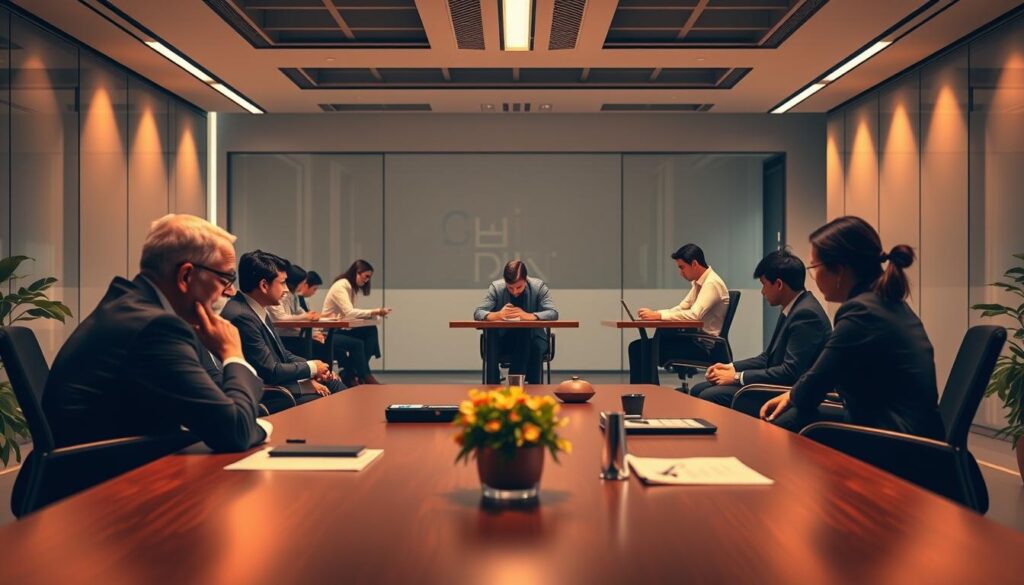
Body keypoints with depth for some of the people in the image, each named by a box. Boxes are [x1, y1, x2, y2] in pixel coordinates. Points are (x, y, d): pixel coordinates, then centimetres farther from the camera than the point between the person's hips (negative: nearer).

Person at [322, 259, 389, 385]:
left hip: (340, 329, 9)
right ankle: (364, 376, -13)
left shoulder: (351, 288, 13)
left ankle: (355, 373, -11)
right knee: (357, 343, -30)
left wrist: (375, 313, -9)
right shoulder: (340, 286, -15)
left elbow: (352, 314, 4)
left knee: (371, 330, -11)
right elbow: (349, 313, -26)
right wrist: (374, 312, -28)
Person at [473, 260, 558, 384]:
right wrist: (497, 315, -35)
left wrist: (528, 316, -38)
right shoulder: (496, 287, -8)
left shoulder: (538, 286, -9)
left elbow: (553, 313, -18)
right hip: (503, 337, 1)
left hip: (533, 337, -1)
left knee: (536, 348, -34)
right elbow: (477, 313, -12)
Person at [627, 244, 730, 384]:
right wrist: (653, 313, -5)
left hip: (706, 346, -9)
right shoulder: (699, 283, 10)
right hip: (696, 337, 9)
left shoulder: (712, 283, -18)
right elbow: (680, 308, 11)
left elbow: (694, 315, -29)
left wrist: (658, 316, -28)